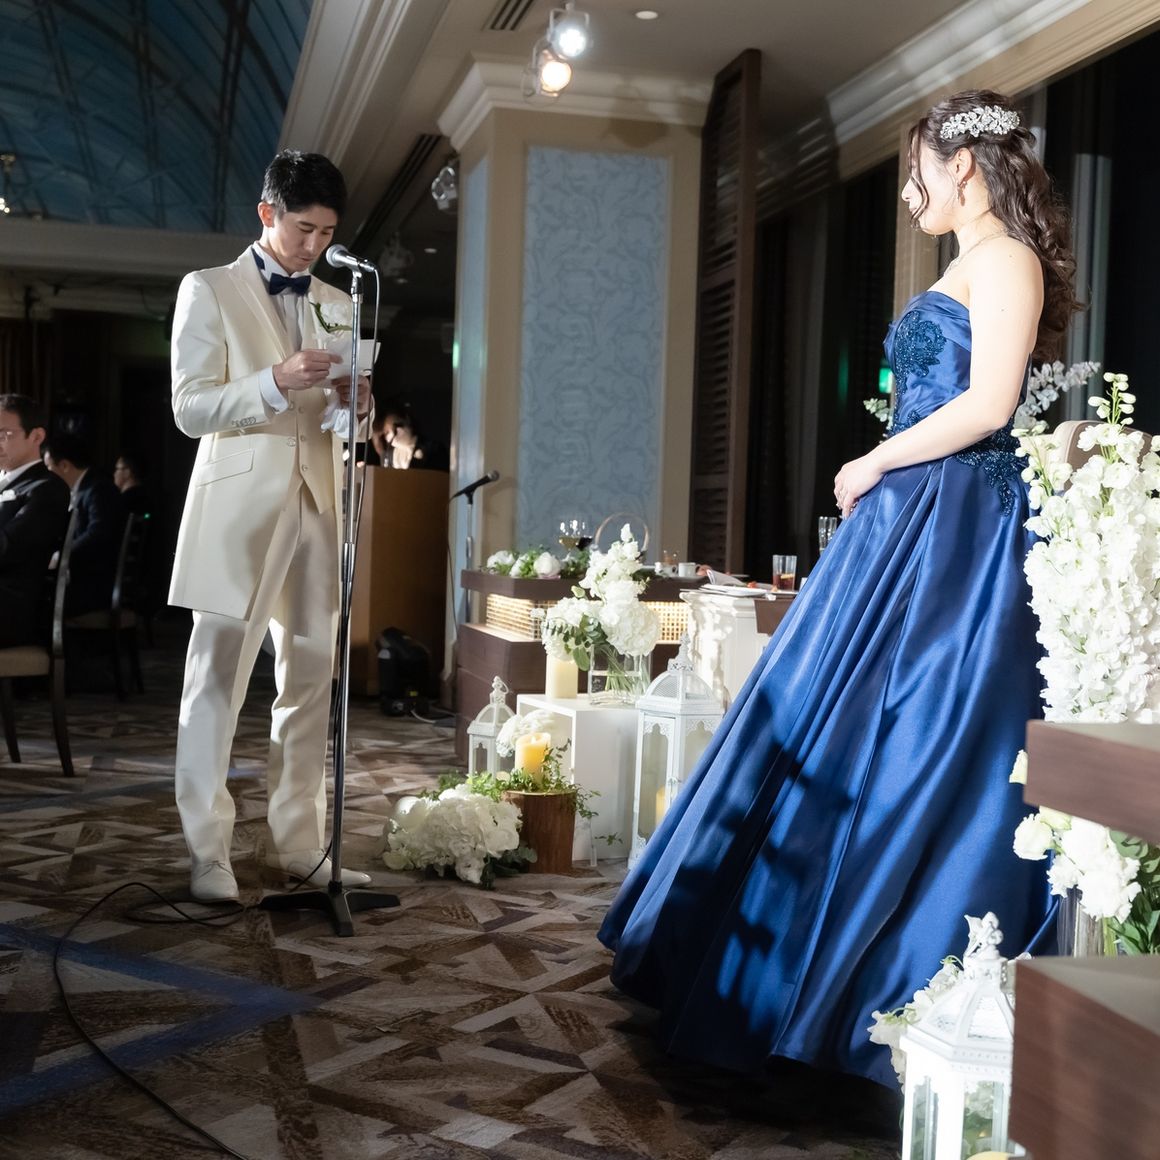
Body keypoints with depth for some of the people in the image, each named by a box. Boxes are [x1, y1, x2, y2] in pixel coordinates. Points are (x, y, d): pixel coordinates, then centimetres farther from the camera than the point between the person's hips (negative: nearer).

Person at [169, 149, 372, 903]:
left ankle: (300, 844, 13)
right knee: (217, 679, -4)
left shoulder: (336, 306, 17)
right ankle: (208, 854, 2)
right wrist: (276, 383, -20)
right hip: (240, 504, -5)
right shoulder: (210, 291, 3)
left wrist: (353, 403, -6)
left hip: (317, 502, 5)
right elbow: (191, 409, -5)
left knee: (311, 679, 5)